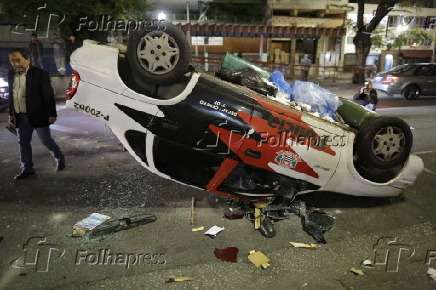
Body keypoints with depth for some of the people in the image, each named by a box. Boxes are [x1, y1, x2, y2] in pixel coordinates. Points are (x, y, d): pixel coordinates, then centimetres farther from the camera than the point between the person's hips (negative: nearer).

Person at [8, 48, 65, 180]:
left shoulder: (40, 74, -12)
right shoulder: (11, 75, 6)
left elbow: (49, 95, -12)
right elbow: (11, 95, 14)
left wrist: (52, 114, -13)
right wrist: (11, 113, 13)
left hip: (38, 115, -6)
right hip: (21, 117, 6)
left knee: (47, 141, 4)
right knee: (23, 143, 12)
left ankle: (60, 159, 26)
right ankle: (27, 169, 24)